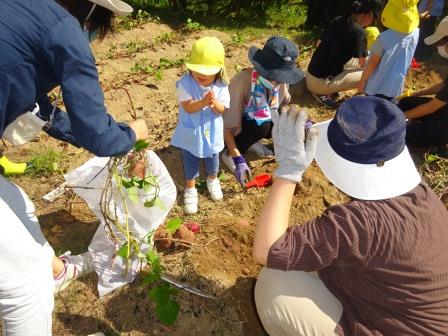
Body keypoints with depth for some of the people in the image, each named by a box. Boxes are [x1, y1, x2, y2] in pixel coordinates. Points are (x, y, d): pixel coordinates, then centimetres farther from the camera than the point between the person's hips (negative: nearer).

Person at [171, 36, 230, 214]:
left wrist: (214, 103, -36)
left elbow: (221, 109, -13)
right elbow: (187, 107, -26)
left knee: (212, 161, 23)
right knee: (190, 164, 14)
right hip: (190, 134, -2)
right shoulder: (185, 83, -20)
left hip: (212, 133, 2)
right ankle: (190, 190, 35)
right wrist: (203, 102, -43)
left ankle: (212, 180, 53)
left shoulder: (221, 86, -13)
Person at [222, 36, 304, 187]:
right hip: (238, 127, -6)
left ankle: (253, 141, 7)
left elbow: (285, 104, 4)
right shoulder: (241, 82, -34)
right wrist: (238, 160, -36)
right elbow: (227, 125, -32)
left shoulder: (280, 80, -16)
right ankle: (229, 153, -11)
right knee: (261, 124, -37)